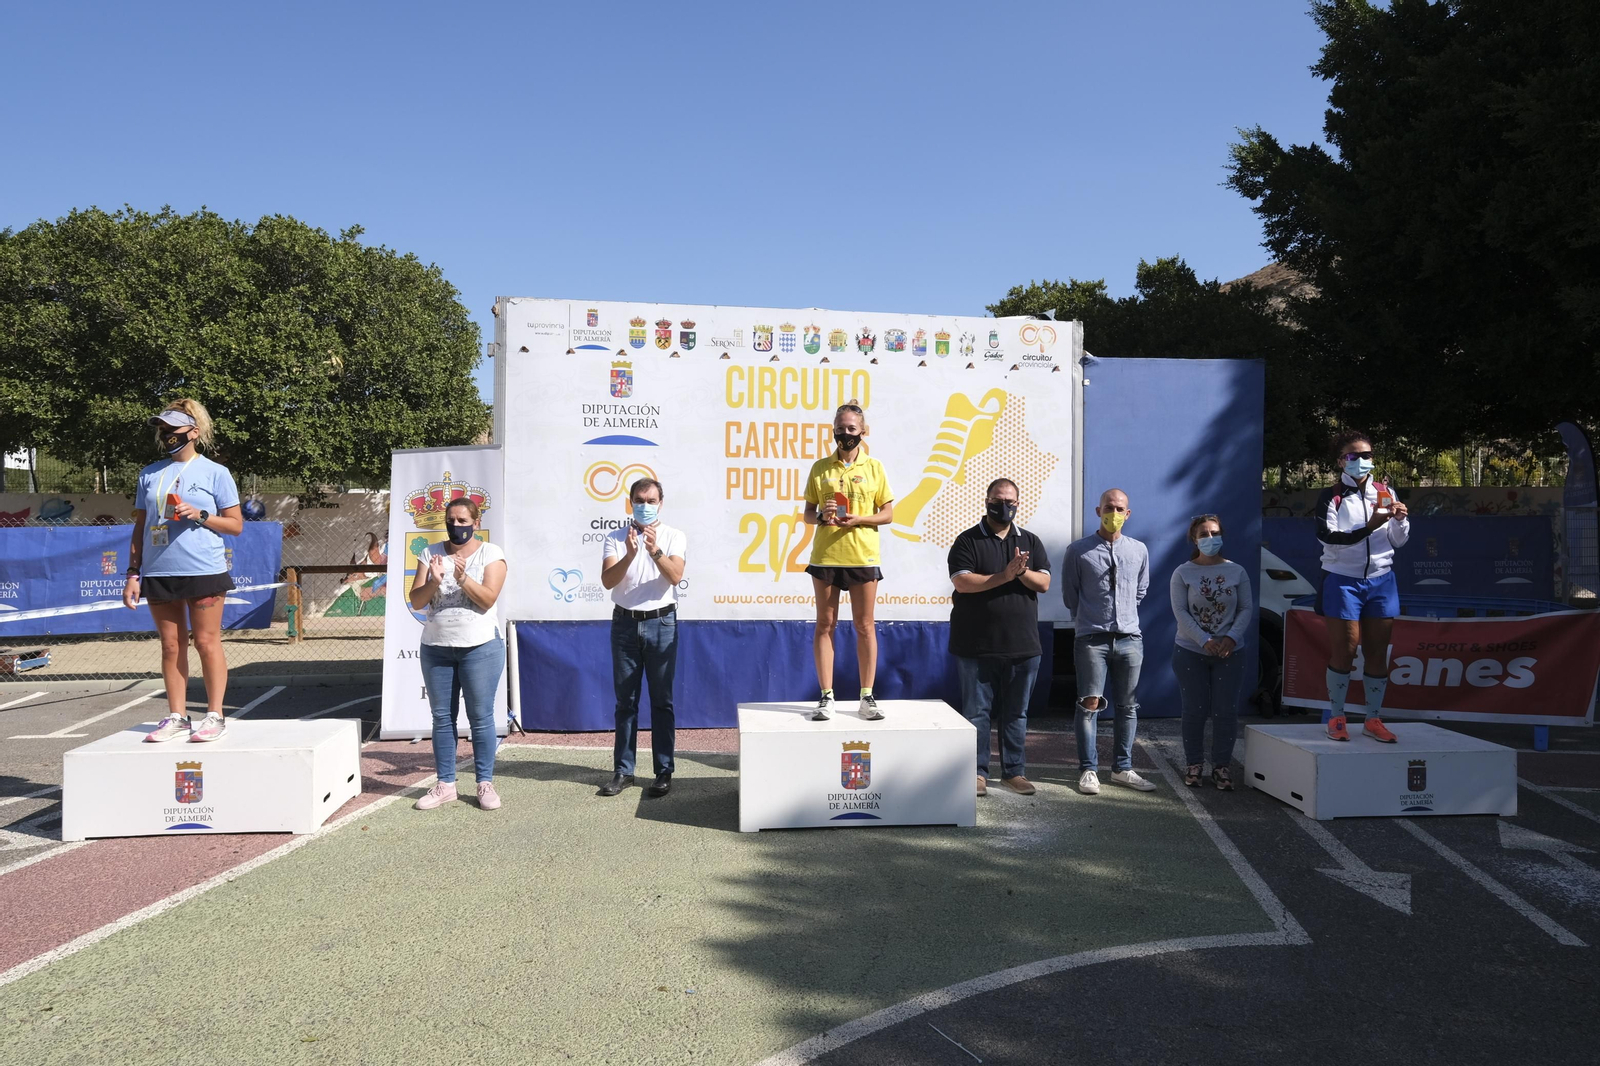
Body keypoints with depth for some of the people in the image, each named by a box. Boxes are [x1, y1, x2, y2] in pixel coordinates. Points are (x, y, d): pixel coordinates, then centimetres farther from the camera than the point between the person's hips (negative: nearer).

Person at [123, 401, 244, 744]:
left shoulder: (215, 472, 2)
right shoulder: (149, 474, 13)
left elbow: (236, 524, 2)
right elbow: (140, 527, 16)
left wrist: (200, 515, -14)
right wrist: (133, 573, 10)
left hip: (204, 571, -4)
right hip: (159, 572, 4)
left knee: (206, 642, -2)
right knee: (171, 646, 7)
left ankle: (215, 715, 5)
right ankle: (176, 716, 13)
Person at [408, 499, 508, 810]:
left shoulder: (491, 553, -2)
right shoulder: (432, 553, 6)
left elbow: (488, 599, -12)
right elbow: (416, 602, 0)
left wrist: (463, 578, -27)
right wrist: (434, 581, -19)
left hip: (480, 647, -3)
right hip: (436, 647, 4)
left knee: (481, 717, 0)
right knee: (442, 717, 8)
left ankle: (485, 783, 8)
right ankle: (445, 784, 15)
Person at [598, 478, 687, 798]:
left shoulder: (674, 537, 2)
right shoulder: (615, 538, 5)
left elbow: (676, 576, -13)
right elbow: (607, 580, -8)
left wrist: (655, 551, -29)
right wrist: (630, 555, -25)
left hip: (661, 623, -1)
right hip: (625, 623, 2)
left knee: (662, 700, 2)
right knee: (626, 700, 6)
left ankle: (664, 771, 7)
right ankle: (623, 770, 13)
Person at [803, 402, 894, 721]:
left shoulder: (874, 467, 5)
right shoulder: (820, 468, 7)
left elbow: (888, 514, 4)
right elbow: (807, 514, 9)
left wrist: (859, 519, -12)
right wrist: (820, 516, -13)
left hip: (863, 557, -1)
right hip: (825, 555, 1)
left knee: (865, 626, 3)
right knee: (825, 625, 3)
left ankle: (867, 697, 11)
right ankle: (826, 698, 9)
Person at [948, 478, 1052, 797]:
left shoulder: (1031, 542, 12)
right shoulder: (968, 541, 0)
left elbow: (1044, 583, 2)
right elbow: (962, 581, -13)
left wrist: (1022, 572, -17)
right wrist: (1004, 575, -20)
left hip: (1022, 646, 3)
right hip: (977, 647, -3)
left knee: (1016, 712, 10)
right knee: (976, 711, 3)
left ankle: (1014, 771, 20)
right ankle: (977, 771, 12)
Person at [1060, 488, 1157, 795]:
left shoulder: (1139, 551, 8)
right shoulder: (1078, 551, -2)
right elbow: (1069, 595, 7)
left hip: (1130, 638, 3)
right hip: (1092, 639, -3)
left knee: (1127, 706, 9)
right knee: (1090, 705, -3)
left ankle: (1122, 768, 19)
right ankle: (1088, 770, 6)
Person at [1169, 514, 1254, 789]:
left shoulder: (1237, 572, 4)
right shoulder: (1183, 573, -2)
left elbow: (1247, 609, 1)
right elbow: (1180, 612, -8)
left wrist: (1232, 637, -15)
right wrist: (1205, 641, -19)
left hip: (1229, 652, 1)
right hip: (1190, 652, -1)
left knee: (1226, 711, 0)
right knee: (1195, 710, 2)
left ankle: (1222, 766, 10)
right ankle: (1194, 764, 13)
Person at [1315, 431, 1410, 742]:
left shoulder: (1385, 493, 8)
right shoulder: (1332, 496, -3)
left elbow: (1399, 541, 10)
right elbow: (1328, 537, -16)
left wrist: (1400, 519, -10)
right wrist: (1368, 529, -26)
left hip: (1381, 580, 4)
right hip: (1343, 580, -4)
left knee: (1378, 652, 6)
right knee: (1344, 650, -1)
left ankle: (1373, 719, 17)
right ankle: (1336, 718, 12)